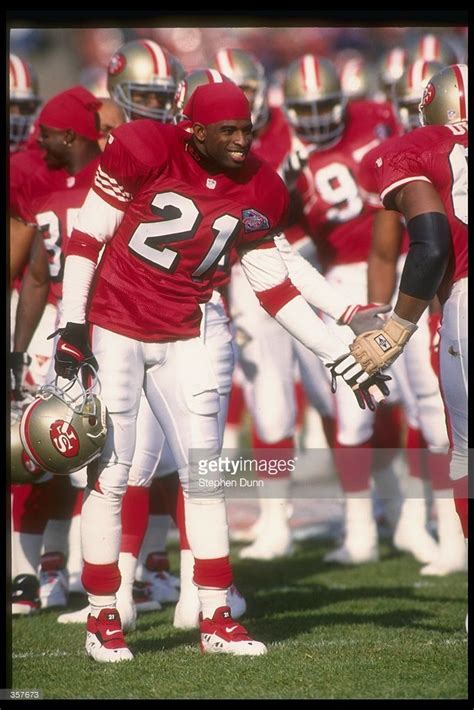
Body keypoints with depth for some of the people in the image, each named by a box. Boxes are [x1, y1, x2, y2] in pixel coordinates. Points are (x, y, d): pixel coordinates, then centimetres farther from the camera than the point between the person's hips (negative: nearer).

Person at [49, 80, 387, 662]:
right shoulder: (144, 152, -15)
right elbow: (87, 237, -10)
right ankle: (102, 619, 5)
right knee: (111, 471, -4)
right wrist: (72, 325, -15)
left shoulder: (256, 191, -1)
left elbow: (274, 288, 5)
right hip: (112, 326, -5)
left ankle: (216, 619, 10)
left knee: (204, 471, 3)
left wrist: (341, 358, 1)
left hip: (179, 339, 5)